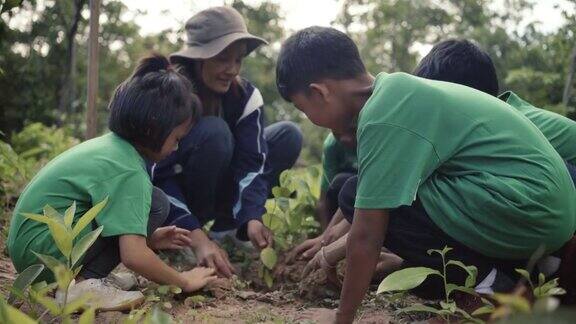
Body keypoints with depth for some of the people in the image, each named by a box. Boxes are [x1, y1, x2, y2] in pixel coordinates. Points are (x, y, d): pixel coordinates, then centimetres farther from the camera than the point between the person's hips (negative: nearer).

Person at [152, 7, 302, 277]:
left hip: (216, 190, 5)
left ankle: (226, 225, -6)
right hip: (175, 194, -5)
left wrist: (251, 219, -40)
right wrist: (197, 237, -43)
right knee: (213, 132, -33)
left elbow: (251, 162, -20)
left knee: (288, 135, -11)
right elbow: (159, 176, -30)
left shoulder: (246, 95, -13)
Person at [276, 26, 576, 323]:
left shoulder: (381, 116, -15)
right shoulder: (396, 90, 13)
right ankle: (525, 266, 13)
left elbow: (366, 234, -14)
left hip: (523, 210, -10)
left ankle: (486, 282, -4)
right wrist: (338, 244, 32)